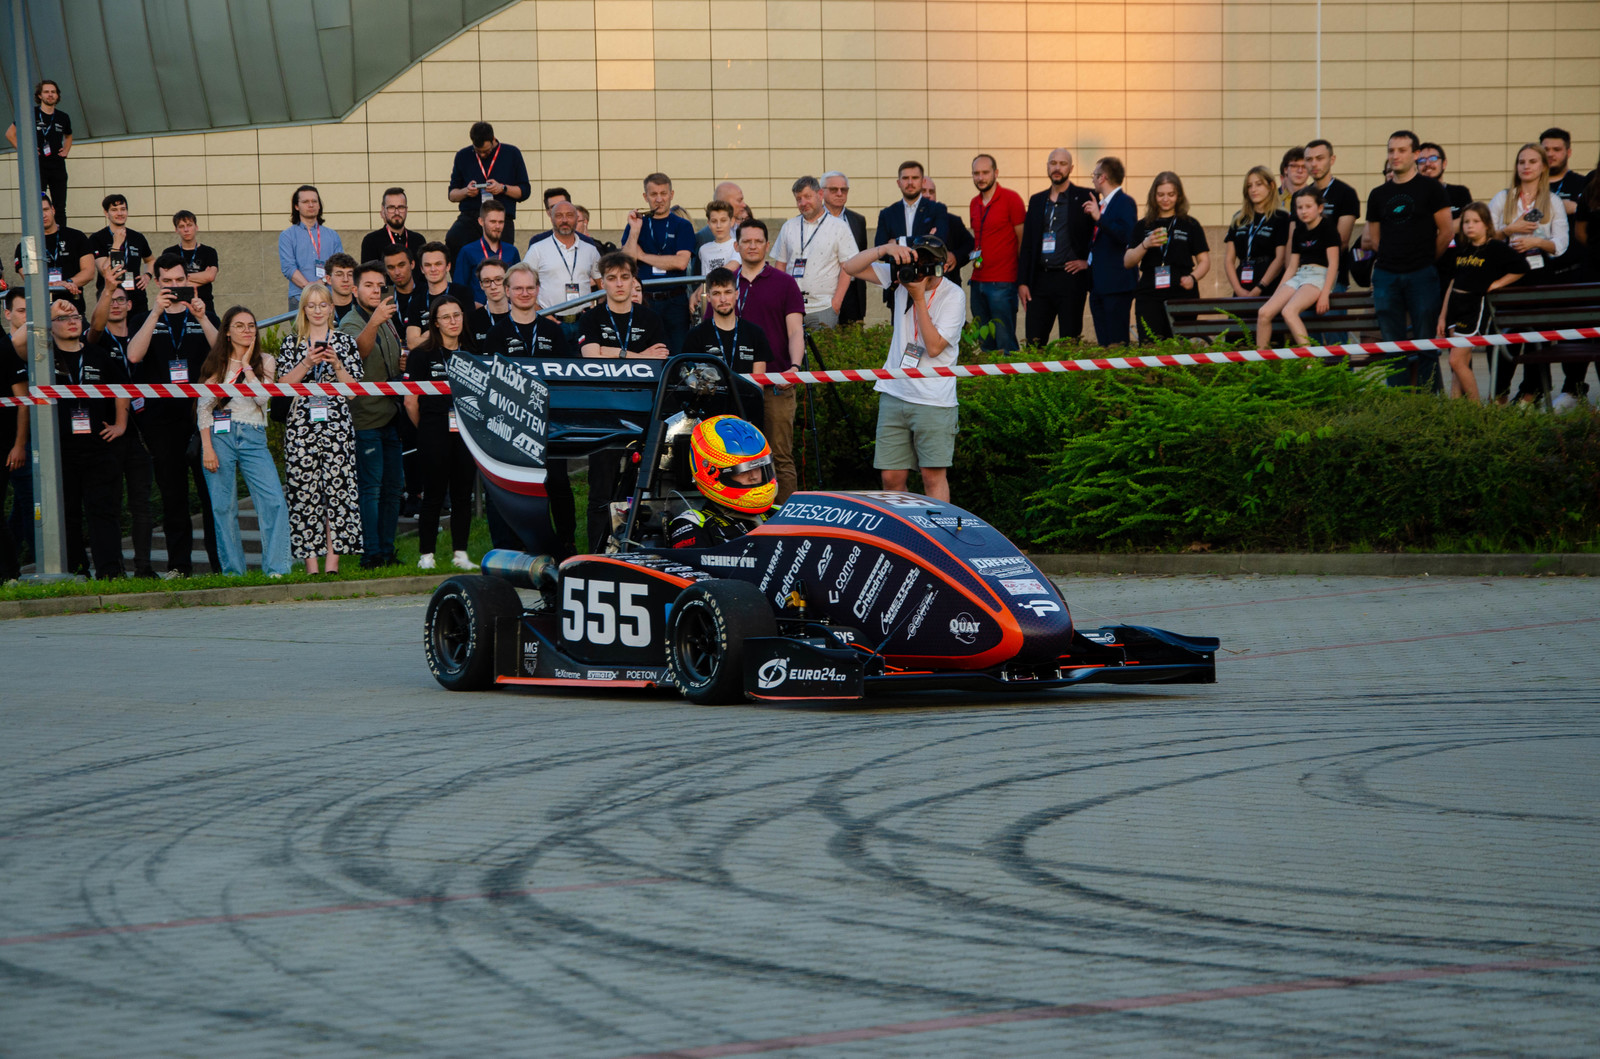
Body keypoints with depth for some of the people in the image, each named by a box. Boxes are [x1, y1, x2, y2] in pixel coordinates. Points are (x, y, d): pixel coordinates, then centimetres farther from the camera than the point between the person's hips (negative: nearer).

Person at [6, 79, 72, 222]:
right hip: (38, 166, -4)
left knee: (60, 207, 3)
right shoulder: (31, 114, -1)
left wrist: (65, 151, 14)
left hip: (58, 166, 4)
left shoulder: (63, 117, 11)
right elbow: (10, 133, 4)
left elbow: (68, 136, 32)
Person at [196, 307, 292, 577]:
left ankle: (276, 569, -12)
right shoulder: (217, 363, 8)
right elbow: (203, 407, 4)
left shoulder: (265, 362, 10)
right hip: (220, 436, -1)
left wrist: (246, 365, -2)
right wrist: (207, 448, -5)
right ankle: (233, 572, 6)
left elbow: (262, 397, -7)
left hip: (254, 439, 1)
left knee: (275, 502, -13)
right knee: (223, 506, -2)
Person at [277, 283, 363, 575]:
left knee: (337, 486, -8)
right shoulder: (292, 343, 11)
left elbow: (354, 389, 4)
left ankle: (333, 559, -5)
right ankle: (310, 560, -1)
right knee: (304, 488, -4)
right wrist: (308, 363, -12)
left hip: (336, 425, -1)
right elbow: (283, 384, 0)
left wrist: (336, 364, -11)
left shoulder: (345, 341, 9)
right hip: (301, 427, 1)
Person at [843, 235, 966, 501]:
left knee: (933, 475, -9)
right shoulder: (902, 279, 3)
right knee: (891, 477, 3)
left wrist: (919, 299, -17)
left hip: (933, 400, -4)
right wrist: (886, 248, -16)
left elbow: (934, 346, -17)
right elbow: (852, 267, 0)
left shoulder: (952, 296, -10)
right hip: (894, 395, 5)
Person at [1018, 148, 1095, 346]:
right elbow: (1027, 245, 14)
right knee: (1034, 341, -1)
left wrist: (1087, 260, -5)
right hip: (1041, 278, 4)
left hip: (1070, 278, -4)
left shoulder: (1084, 198, 1)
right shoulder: (1037, 200, 15)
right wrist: (1022, 283, 7)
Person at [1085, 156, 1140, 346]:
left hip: (1117, 283, -9)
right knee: (1103, 343, 6)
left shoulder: (1124, 203, -8)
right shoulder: (1100, 204, 19)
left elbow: (1126, 236, -23)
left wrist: (1099, 218, -25)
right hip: (1099, 285, 9)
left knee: (1117, 343, -11)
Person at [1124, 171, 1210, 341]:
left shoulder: (1190, 225, 11)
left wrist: (1193, 278, -11)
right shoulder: (1143, 226, 13)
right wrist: (1145, 245, -11)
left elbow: (1204, 260, 10)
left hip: (1182, 295, -1)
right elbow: (1127, 262, 7)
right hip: (1149, 298, 1)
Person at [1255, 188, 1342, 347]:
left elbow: (1333, 263, -8)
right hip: (1299, 276, 7)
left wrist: (1325, 293, -17)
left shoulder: (1327, 227, -2)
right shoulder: (1299, 231, 17)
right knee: (1264, 312, -13)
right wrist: (1277, 293, 12)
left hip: (1320, 276, -7)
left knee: (1289, 311, -33)